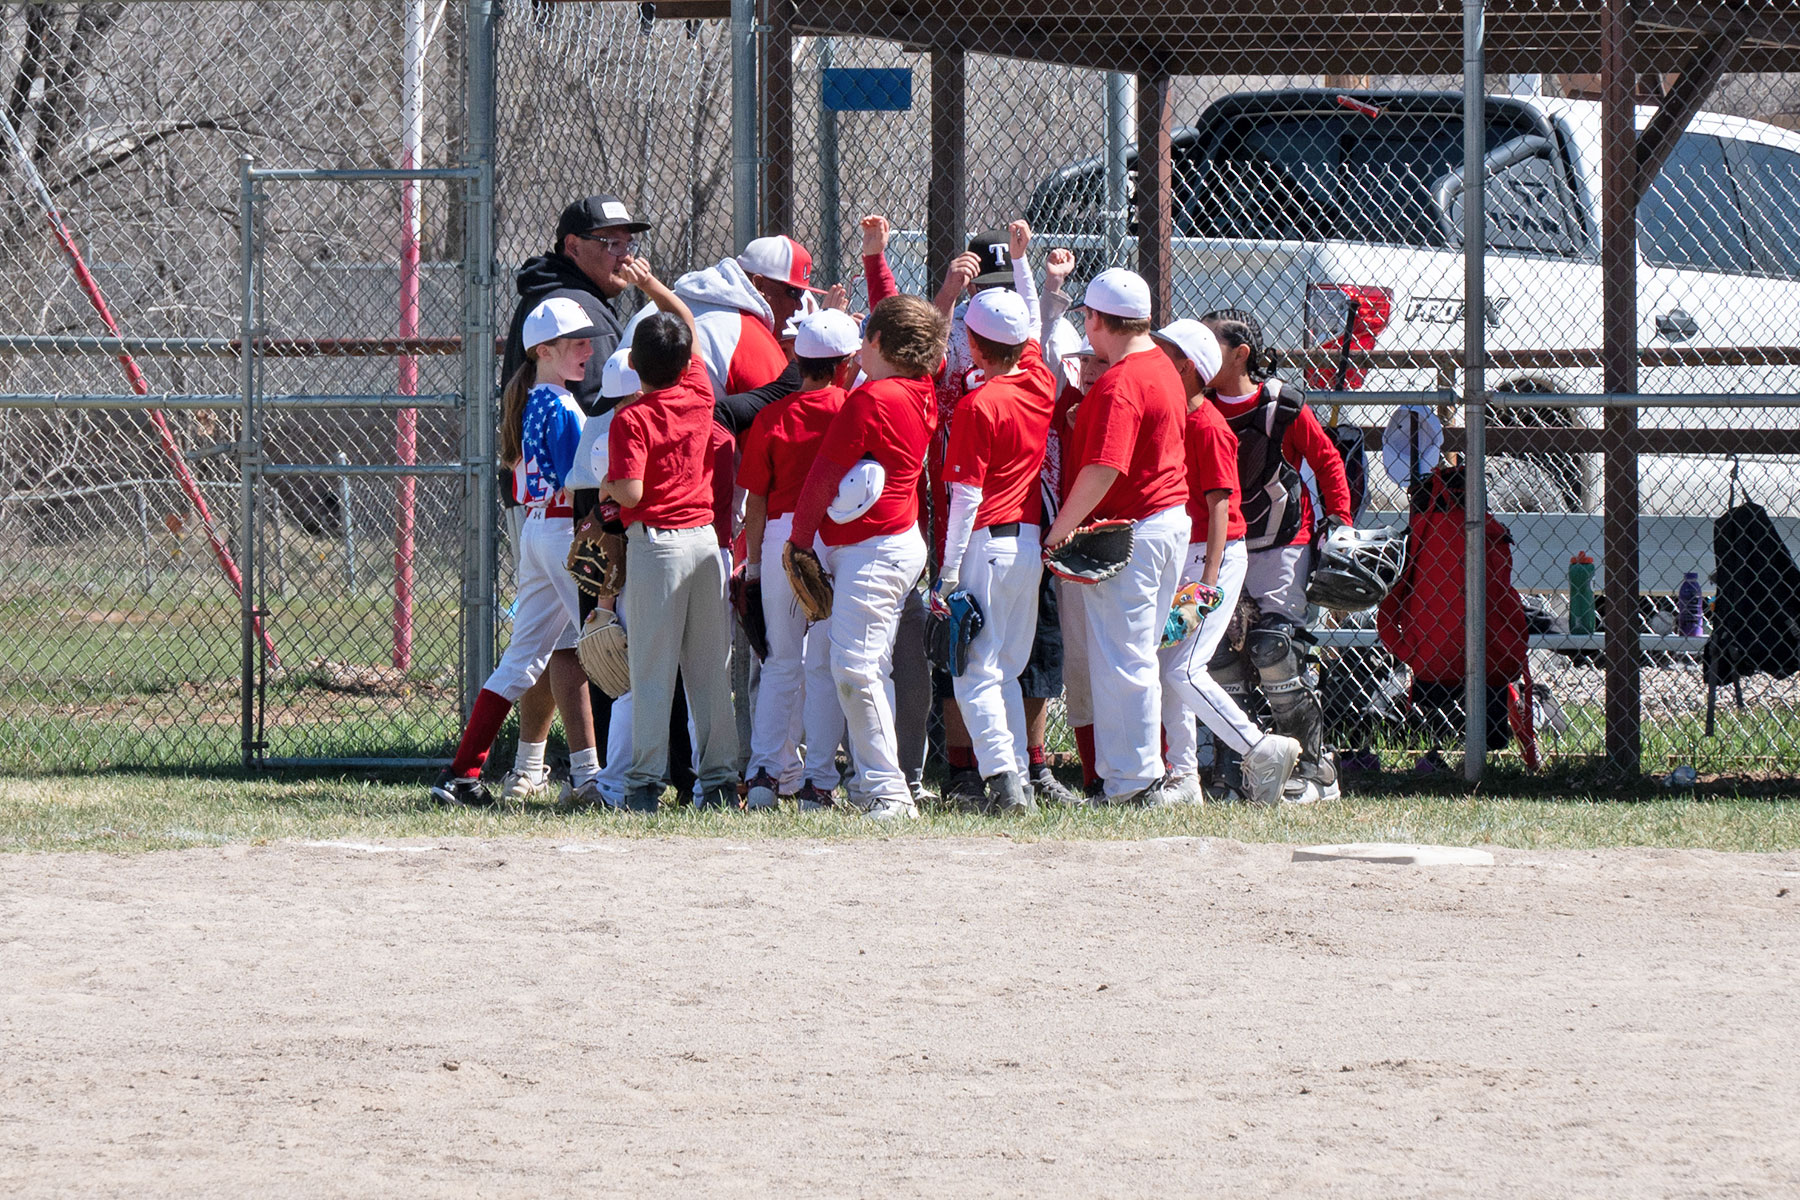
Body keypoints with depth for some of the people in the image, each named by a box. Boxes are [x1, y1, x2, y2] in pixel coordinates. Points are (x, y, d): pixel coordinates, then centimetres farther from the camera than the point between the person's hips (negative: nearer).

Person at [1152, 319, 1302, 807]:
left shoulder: (1208, 427, -15)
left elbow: (1219, 506, -18)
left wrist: (1209, 580, -23)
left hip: (1216, 555, -9)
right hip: (1179, 558, 9)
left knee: (1184, 671, -15)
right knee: (1168, 670, 7)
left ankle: (1264, 751, -6)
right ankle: (1183, 779, 12)